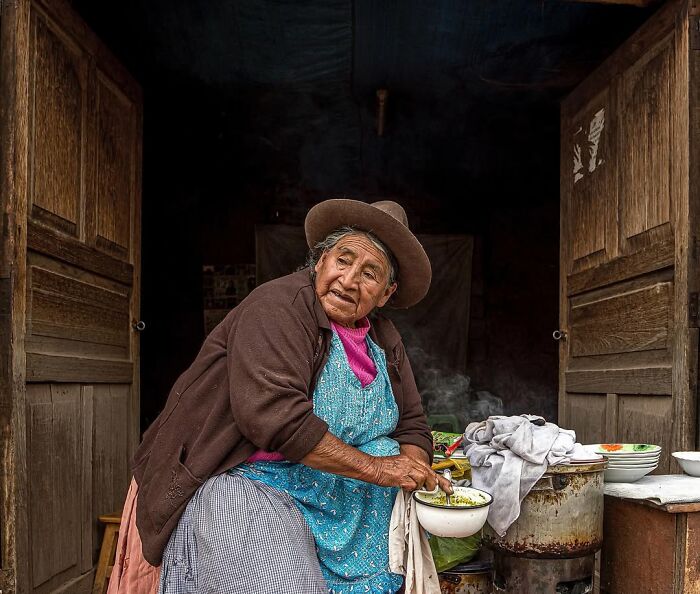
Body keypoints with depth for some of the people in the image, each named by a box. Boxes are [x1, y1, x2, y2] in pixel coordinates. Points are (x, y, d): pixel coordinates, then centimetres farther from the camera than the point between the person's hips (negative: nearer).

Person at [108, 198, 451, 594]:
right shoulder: (280, 305, -14)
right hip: (245, 484, -7)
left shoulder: (385, 340, 10)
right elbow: (274, 416, -27)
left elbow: (412, 427, 15)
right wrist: (375, 468, -21)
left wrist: (413, 467, -10)